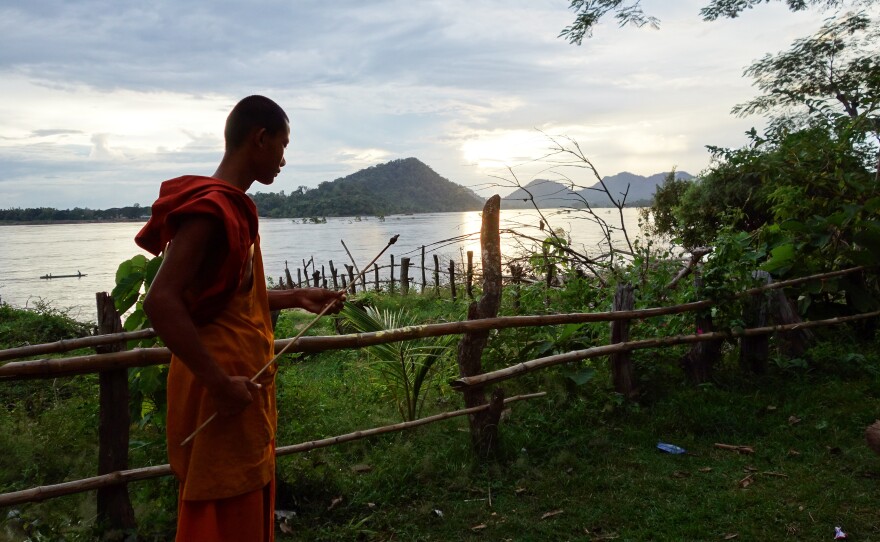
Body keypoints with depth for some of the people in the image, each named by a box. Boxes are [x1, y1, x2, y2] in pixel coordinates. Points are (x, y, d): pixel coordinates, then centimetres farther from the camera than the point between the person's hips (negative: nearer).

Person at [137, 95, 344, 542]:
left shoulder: (231, 206, 12)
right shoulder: (211, 207, -18)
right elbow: (161, 302, -27)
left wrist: (297, 298, 18)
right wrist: (220, 383, -25)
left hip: (244, 388, 10)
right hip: (222, 395, -10)